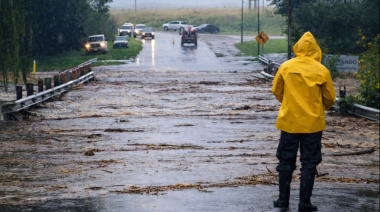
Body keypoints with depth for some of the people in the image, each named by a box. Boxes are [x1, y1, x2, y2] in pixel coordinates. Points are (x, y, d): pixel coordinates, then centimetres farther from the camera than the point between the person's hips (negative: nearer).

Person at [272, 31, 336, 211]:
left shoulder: (285, 67, -4)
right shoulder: (321, 70, -7)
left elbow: (276, 91, 8)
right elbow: (330, 98, 2)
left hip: (289, 121, 1)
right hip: (313, 123, -1)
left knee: (286, 161, 12)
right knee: (309, 163, 6)